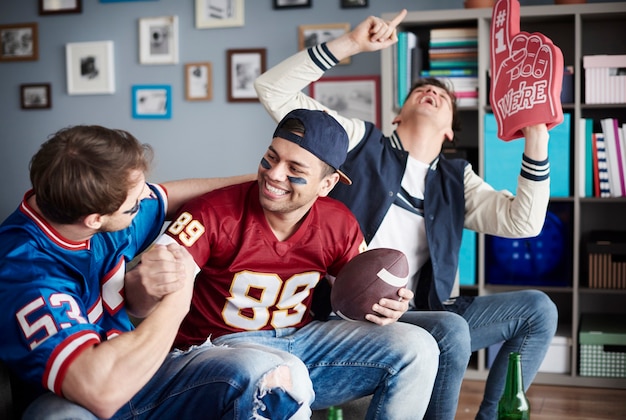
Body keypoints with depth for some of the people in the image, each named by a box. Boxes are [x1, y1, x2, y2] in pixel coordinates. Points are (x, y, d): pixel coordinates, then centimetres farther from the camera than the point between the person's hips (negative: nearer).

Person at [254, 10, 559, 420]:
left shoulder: (455, 180, 15)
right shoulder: (360, 141, 5)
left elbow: (522, 222, 2)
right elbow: (274, 90, -1)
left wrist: (536, 140, -9)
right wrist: (350, 44, -10)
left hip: (418, 312, 6)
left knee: (538, 309, -3)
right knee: (451, 331, -31)